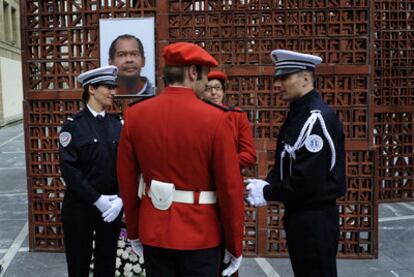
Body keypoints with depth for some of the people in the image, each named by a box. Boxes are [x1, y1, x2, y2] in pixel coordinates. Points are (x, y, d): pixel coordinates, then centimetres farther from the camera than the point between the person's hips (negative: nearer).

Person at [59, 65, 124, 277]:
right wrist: (97, 199, -17)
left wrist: (120, 199, -11)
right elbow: (68, 168, -13)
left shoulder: (118, 125, 6)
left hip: (112, 205, 4)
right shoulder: (73, 125, -6)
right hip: (80, 206, -3)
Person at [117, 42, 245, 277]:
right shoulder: (216, 119, -15)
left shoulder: (135, 115, -3)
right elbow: (230, 188, -12)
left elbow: (127, 181, 3)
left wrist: (134, 231, 15)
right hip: (200, 235, -3)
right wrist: (235, 246, 0)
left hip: (154, 231, 4)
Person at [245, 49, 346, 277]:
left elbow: (307, 183, -26)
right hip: (298, 215, 9)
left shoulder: (317, 119, -21)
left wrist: (267, 193, -13)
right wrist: (266, 184, -2)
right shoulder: (297, 114, 9)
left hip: (315, 220, -9)